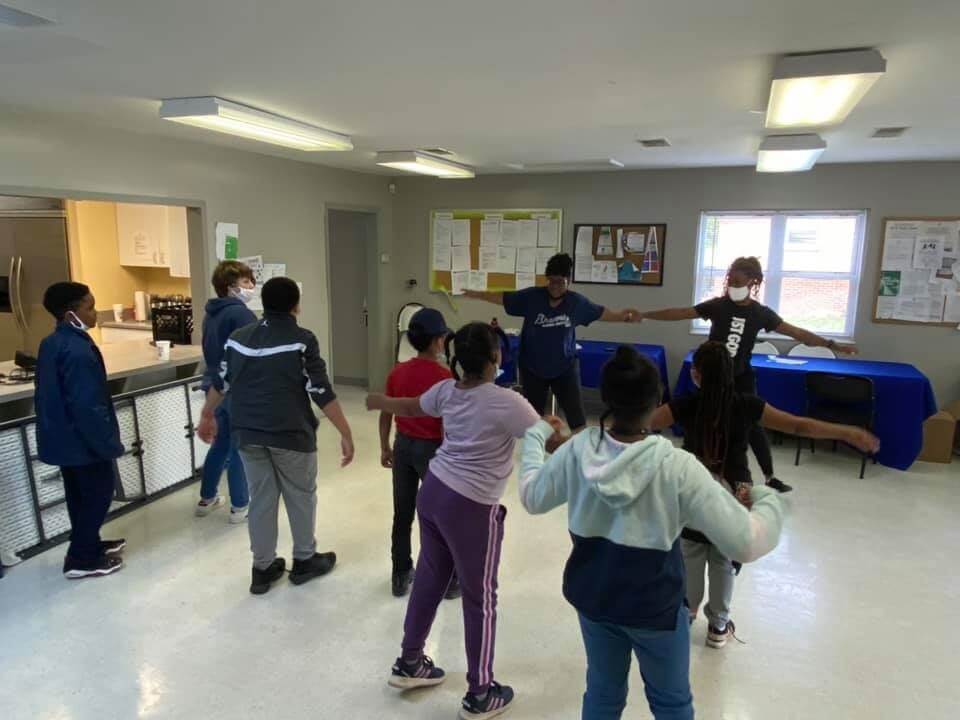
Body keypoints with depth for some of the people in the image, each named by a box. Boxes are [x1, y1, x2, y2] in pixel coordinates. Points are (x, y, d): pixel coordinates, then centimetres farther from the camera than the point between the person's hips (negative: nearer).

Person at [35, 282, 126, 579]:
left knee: (80, 495, 21)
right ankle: (81, 559, 14)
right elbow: (88, 406, -27)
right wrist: (110, 444, -19)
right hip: (83, 441, -9)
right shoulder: (77, 351, -26)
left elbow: (51, 395, 14)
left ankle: (89, 545, 35)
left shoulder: (51, 343, 5)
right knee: (98, 494, 5)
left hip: (62, 437, 10)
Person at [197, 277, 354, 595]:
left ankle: (263, 568, 26)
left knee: (260, 498, 15)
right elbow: (322, 393, -15)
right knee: (301, 497, 14)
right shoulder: (302, 340, -13)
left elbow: (221, 383, 14)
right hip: (291, 435, -5)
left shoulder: (238, 338, 3)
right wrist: (346, 433, -10)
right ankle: (304, 561, 28)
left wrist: (207, 415, 31)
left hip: (247, 434, 5)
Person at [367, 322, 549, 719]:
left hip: (433, 490, 7)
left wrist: (379, 402, 40)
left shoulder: (447, 390, 1)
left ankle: (409, 662, 42)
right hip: (471, 508, -7)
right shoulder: (506, 402, -20)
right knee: (480, 598, 10)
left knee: (429, 577, 24)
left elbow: (410, 407, 20)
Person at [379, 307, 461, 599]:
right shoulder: (445, 377, -18)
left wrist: (385, 448, 16)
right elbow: (446, 424, -17)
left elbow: (386, 414, 5)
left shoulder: (397, 372, -1)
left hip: (403, 446, 5)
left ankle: (401, 576, 29)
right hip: (431, 449, -5)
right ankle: (450, 580, 22)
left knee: (402, 515, 16)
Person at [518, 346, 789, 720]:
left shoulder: (577, 450, -17)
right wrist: (769, 499, -3)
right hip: (655, 606, -2)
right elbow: (746, 543, -24)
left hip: (592, 596, 3)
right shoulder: (677, 467, -27)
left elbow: (532, 497, 1)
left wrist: (536, 435, 15)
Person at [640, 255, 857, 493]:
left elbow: (796, 333, -3)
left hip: (741, 378, 1)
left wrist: (833, 345, -7)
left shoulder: (761, 313, -5)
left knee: (753, 426, 3)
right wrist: (644, 315, -16)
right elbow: (680, 313, -11)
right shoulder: (718, 305, -8)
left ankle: (770, 478, 17)